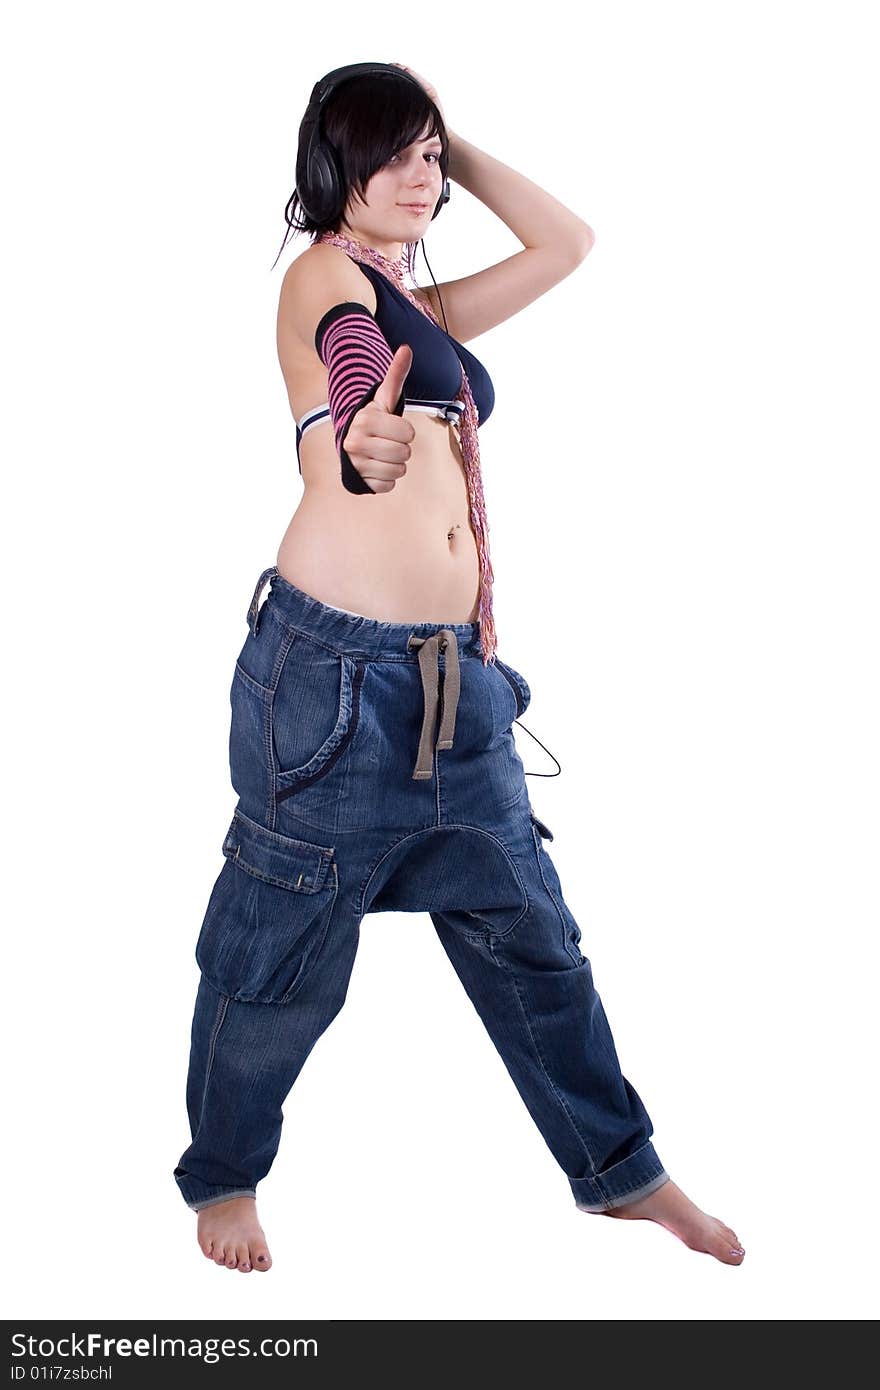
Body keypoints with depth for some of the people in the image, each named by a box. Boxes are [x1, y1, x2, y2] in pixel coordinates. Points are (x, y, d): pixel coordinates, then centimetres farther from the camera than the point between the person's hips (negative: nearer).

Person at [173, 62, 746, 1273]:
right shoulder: (326, 273, -4)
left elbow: (567, 242, 27)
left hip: (456, 675, 8)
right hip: (337, 662, -7)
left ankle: (621, 1170, 25)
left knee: (527, 928, 13)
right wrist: (357, 437, -51)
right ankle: (224, 1174, 25)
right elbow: (344, 355, -29)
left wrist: (455, 149, 20)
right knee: (285, 946, 5)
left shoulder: (426, 309, 19)